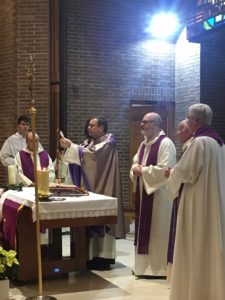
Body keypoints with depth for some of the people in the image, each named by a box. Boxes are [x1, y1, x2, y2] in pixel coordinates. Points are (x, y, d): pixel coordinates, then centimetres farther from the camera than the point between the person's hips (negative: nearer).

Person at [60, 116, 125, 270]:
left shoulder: (108, 142, -9)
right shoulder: (92, 142, 16)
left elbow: (91, 153, -23)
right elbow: (83, 157, 6)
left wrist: (71, 145, -20)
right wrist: (68, 146, -8)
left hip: (102, 188, -8)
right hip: (91, 186, 8)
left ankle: (104, 257, 0)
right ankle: (94, 255, 13)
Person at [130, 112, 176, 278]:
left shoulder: (166, 143, -14)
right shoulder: (144, 144, 14)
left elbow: (164, 170, -23)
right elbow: (135, 162, 17)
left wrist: (143, 170, -16)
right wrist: (135, 168, -7)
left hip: (158, 194, -9)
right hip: (143, 192, 9)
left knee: (156, 230, -1)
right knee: (143, 229, 13)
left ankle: (157, 267, 10)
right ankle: (144, 264, 23)